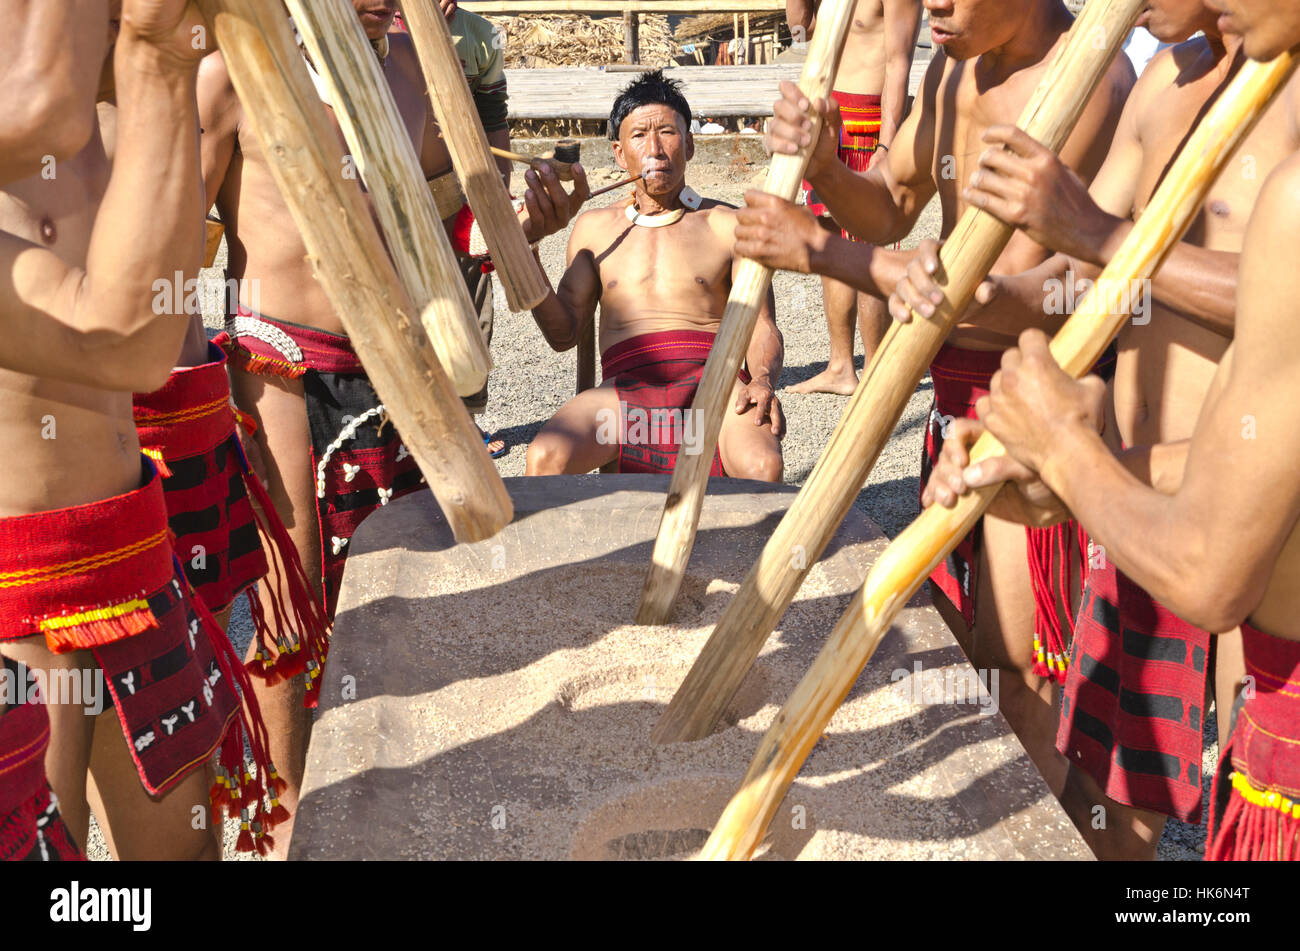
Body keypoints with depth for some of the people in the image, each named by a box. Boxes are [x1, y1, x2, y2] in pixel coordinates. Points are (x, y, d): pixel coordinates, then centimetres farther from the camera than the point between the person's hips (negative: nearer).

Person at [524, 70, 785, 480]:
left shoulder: (728, 225, 17)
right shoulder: (595, 228, 23)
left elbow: (761, 327, 9)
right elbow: (563, 332, 17)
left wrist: (764, 380, -13)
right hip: (626, 388, 1)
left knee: (762, 467, -34)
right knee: (545, 457, -30)